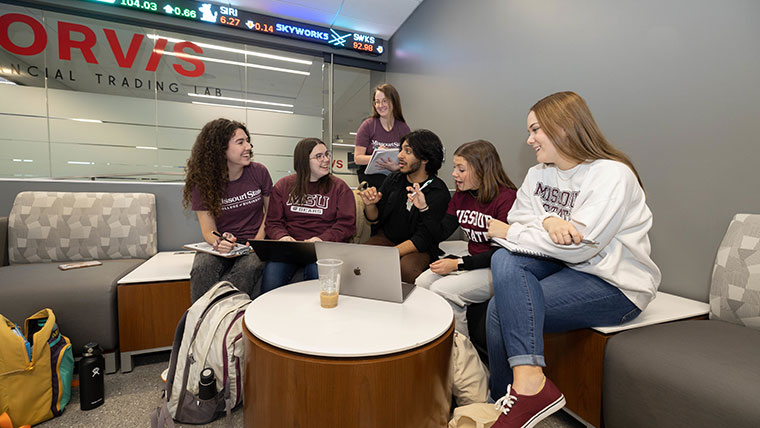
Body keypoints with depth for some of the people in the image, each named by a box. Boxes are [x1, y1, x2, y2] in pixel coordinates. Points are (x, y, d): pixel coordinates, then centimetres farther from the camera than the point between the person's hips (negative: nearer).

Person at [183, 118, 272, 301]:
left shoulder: (259, 172, -1)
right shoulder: (203, 182, -2)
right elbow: (208, 230, -3)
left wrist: (258, 241, -8)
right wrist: (219, 242, -28)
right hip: (222, 245, 1)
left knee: (246, 269, -34)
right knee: (202, 270, -32)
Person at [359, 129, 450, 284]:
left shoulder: (439, 193, -12)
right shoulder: (394, 179, 3)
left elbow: (423, 239, -16)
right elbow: (374, 218, 10)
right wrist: (370, 205, -13)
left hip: (420, 248, -3)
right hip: (385, 237, 4)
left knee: (407, 269, -34)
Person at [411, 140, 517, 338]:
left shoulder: (506, 198, -17)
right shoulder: (461, 196, 7)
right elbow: (442, 233, 7)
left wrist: (457, 264, -19)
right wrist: (423, 208, -7)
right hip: (471, 260, 8)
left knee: (441, 290, -24)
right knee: (421, 283, -8)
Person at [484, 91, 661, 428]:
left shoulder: (612, 174, -14)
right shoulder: (538, 174, 10)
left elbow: (578, 246, -22)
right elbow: (518, 217, 2)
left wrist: (509, 233, -15)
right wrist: (547, 221, -21)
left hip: (615, 285, -7)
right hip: (562, 267, 7)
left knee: (501, 308, -22)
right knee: (504, 261, -22)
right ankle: (528, 381, -22)